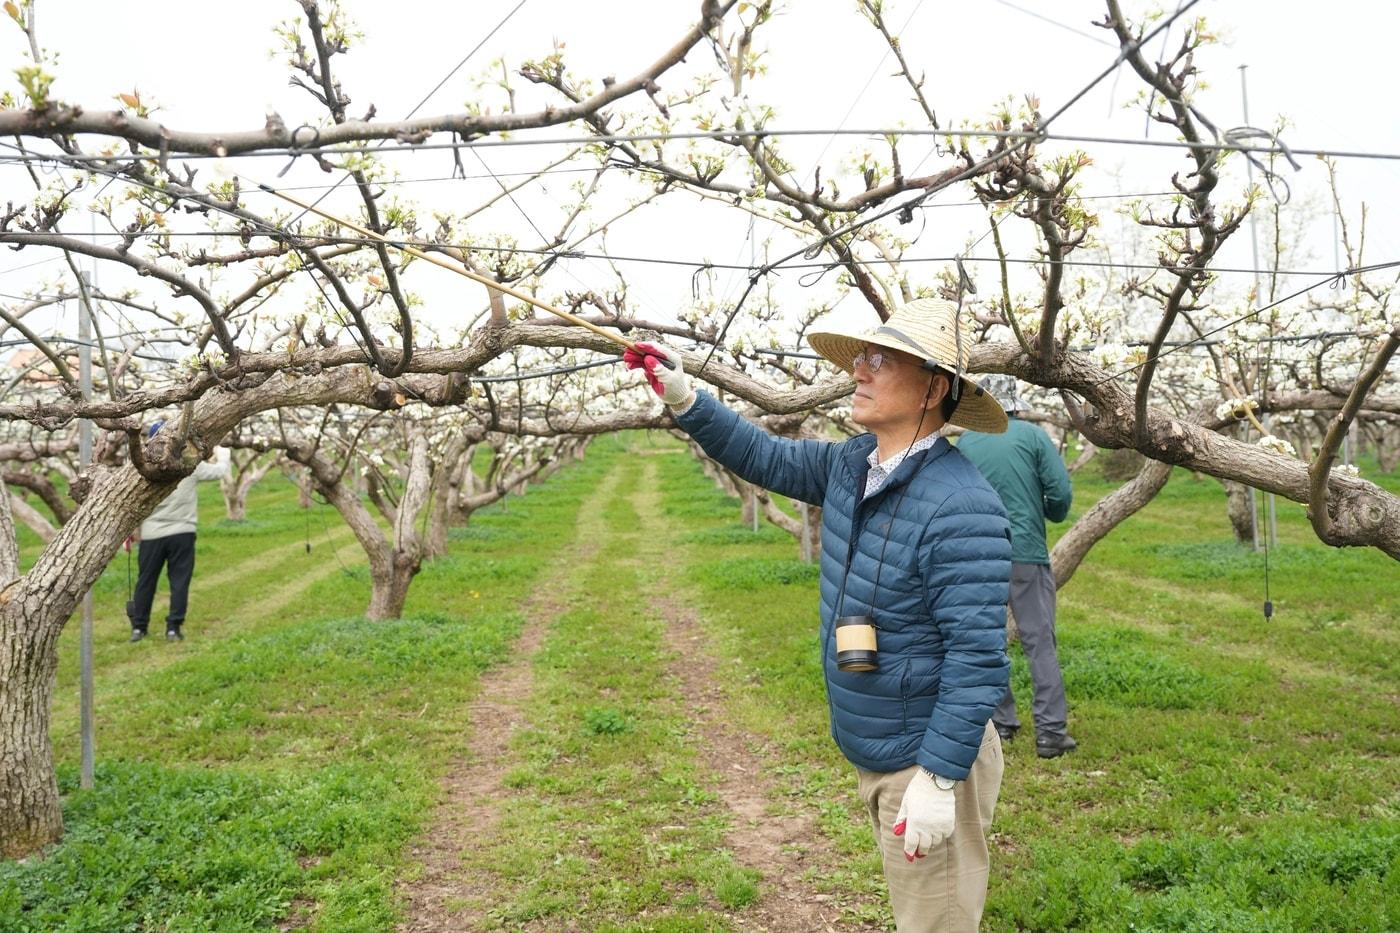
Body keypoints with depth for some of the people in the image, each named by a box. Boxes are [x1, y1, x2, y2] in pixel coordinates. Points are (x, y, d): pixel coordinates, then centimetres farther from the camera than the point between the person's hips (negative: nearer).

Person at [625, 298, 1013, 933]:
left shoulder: (960, 510, -26)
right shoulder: (851, 465, 1)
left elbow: (977, 659, -26)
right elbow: (767, 457, 16)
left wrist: (938, 780, -25)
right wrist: (684, 400, 6)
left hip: (930, 761, -8)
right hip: (872, 755, 8)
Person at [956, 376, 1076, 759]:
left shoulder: (963, 444, 4)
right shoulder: (1032, 435, -3)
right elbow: (1061, 492, -7)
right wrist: (1053, 514, 13)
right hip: (1026, 553, -2)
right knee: (1040, 642, 2)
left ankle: (1000, 723, 19)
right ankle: (1051, 731, 2)